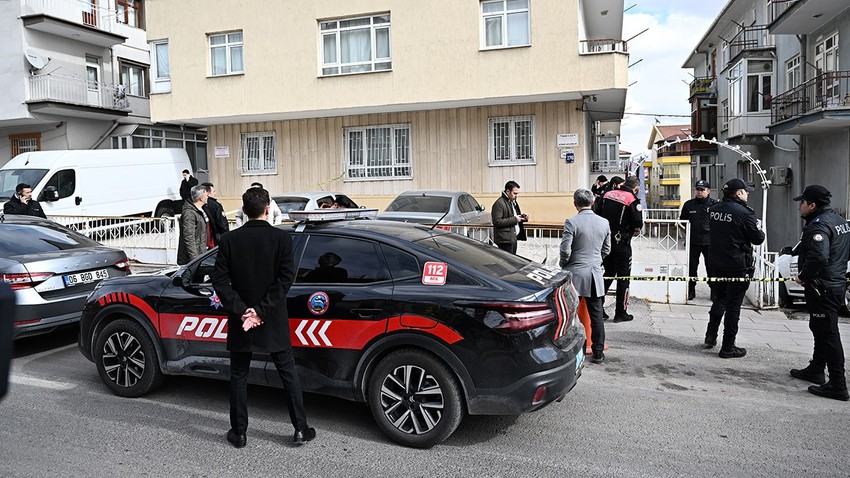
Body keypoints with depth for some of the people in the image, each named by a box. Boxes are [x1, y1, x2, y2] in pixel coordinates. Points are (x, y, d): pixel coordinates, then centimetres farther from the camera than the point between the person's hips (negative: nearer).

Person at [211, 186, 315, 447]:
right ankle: (301, 430, 16)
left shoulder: (230, 240, -4)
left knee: (238, 377, 15)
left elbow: (220, 280, -8)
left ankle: (239, 433, 23)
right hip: (274, 321, -1)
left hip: (240, 320, 1)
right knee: (288, 374, 12)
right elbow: (286, 279, -14)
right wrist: (261, 310, -12)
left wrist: (241, 311, -9)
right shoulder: (282, 238, -8)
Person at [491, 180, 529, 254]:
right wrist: (514, 219, -20)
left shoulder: (513, 202, 17)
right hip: (505, 240, -9)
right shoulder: (499, 204, -13)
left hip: (514, 238, 9)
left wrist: (523, 217, 8)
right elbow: (497, 221, -20)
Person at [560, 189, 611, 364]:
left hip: (575, 273, -4)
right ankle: (598, 353, 14)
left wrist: (563, 265, 4)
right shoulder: (604, 223, 4)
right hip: (595, 273, 4)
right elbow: (606, 250, 13)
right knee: (596, 315, 9)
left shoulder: (572, 222, -12)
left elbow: (565, 250, -14)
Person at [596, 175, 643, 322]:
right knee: (623, 276, 5)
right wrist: (634, 229, 8)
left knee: (608, 273, 19)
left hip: (605, 240, 6)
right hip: (621, 242, -6)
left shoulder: (607, 194, 6)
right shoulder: (632, 200, -12)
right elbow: (638, 224, -14)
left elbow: (597, 214, 10)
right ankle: (620, 313, 10)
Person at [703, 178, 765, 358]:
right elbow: (758, 239, -8)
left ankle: (710, 337, 24)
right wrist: (759, 230, 12)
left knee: (719, 299, 21)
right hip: (737, 266, -6)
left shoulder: (713, 210, 2)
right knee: (733, 305, 3)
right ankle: (728, 347, 9)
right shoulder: (744, 213, -17)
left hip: (716, 263, 6)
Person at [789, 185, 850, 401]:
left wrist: (803, 276, -21)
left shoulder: (819, 225, -21)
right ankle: (816, 370, 36)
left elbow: (818, 256, -34)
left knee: (828, 334, -6)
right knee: (820, 329, 22)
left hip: (822, 288, -11)